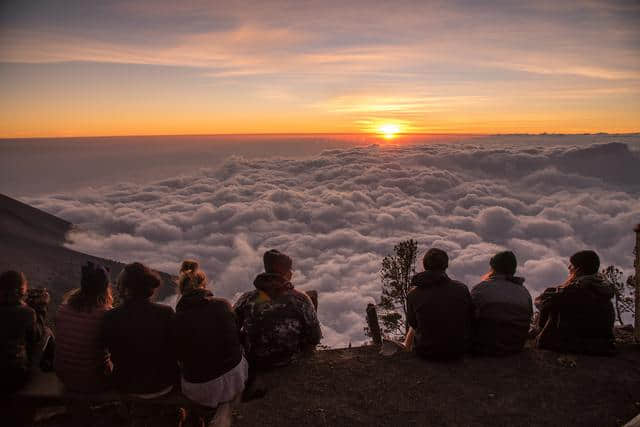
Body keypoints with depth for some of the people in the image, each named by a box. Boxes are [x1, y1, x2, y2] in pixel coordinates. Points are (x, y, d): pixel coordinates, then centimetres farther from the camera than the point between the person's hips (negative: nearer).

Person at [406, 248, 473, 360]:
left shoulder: (413, 294, -15)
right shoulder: (461, 288, -13)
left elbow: (412, 323, 1)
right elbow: (471, 318, -1)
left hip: (426, 352, -1)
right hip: (458, 351, 1)